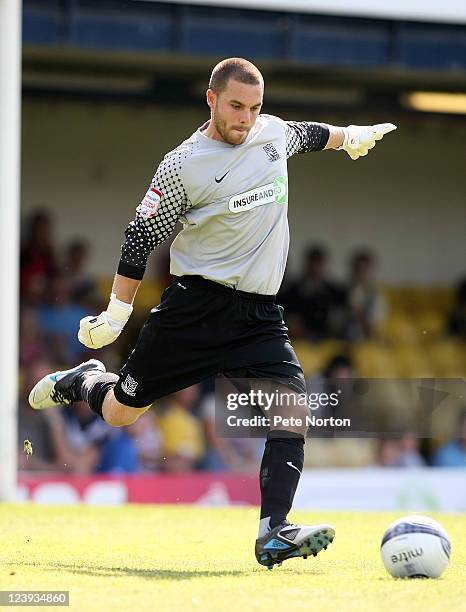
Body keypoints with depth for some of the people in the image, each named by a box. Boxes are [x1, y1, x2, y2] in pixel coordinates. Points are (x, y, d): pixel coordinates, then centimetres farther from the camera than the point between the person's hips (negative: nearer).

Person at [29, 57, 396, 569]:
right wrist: (116, 314, -2)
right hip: (195, 304, -4)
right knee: (119, 412, 5)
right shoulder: (183, 165, -10)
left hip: (259, 314, 4)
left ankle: (273, 534, -22)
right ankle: (84, 382, 41)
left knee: (293, 409, -18)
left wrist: (350, 135, 47)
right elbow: (141, 238, -3)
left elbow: (307, 133, 31)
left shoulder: (273, 132, 6)